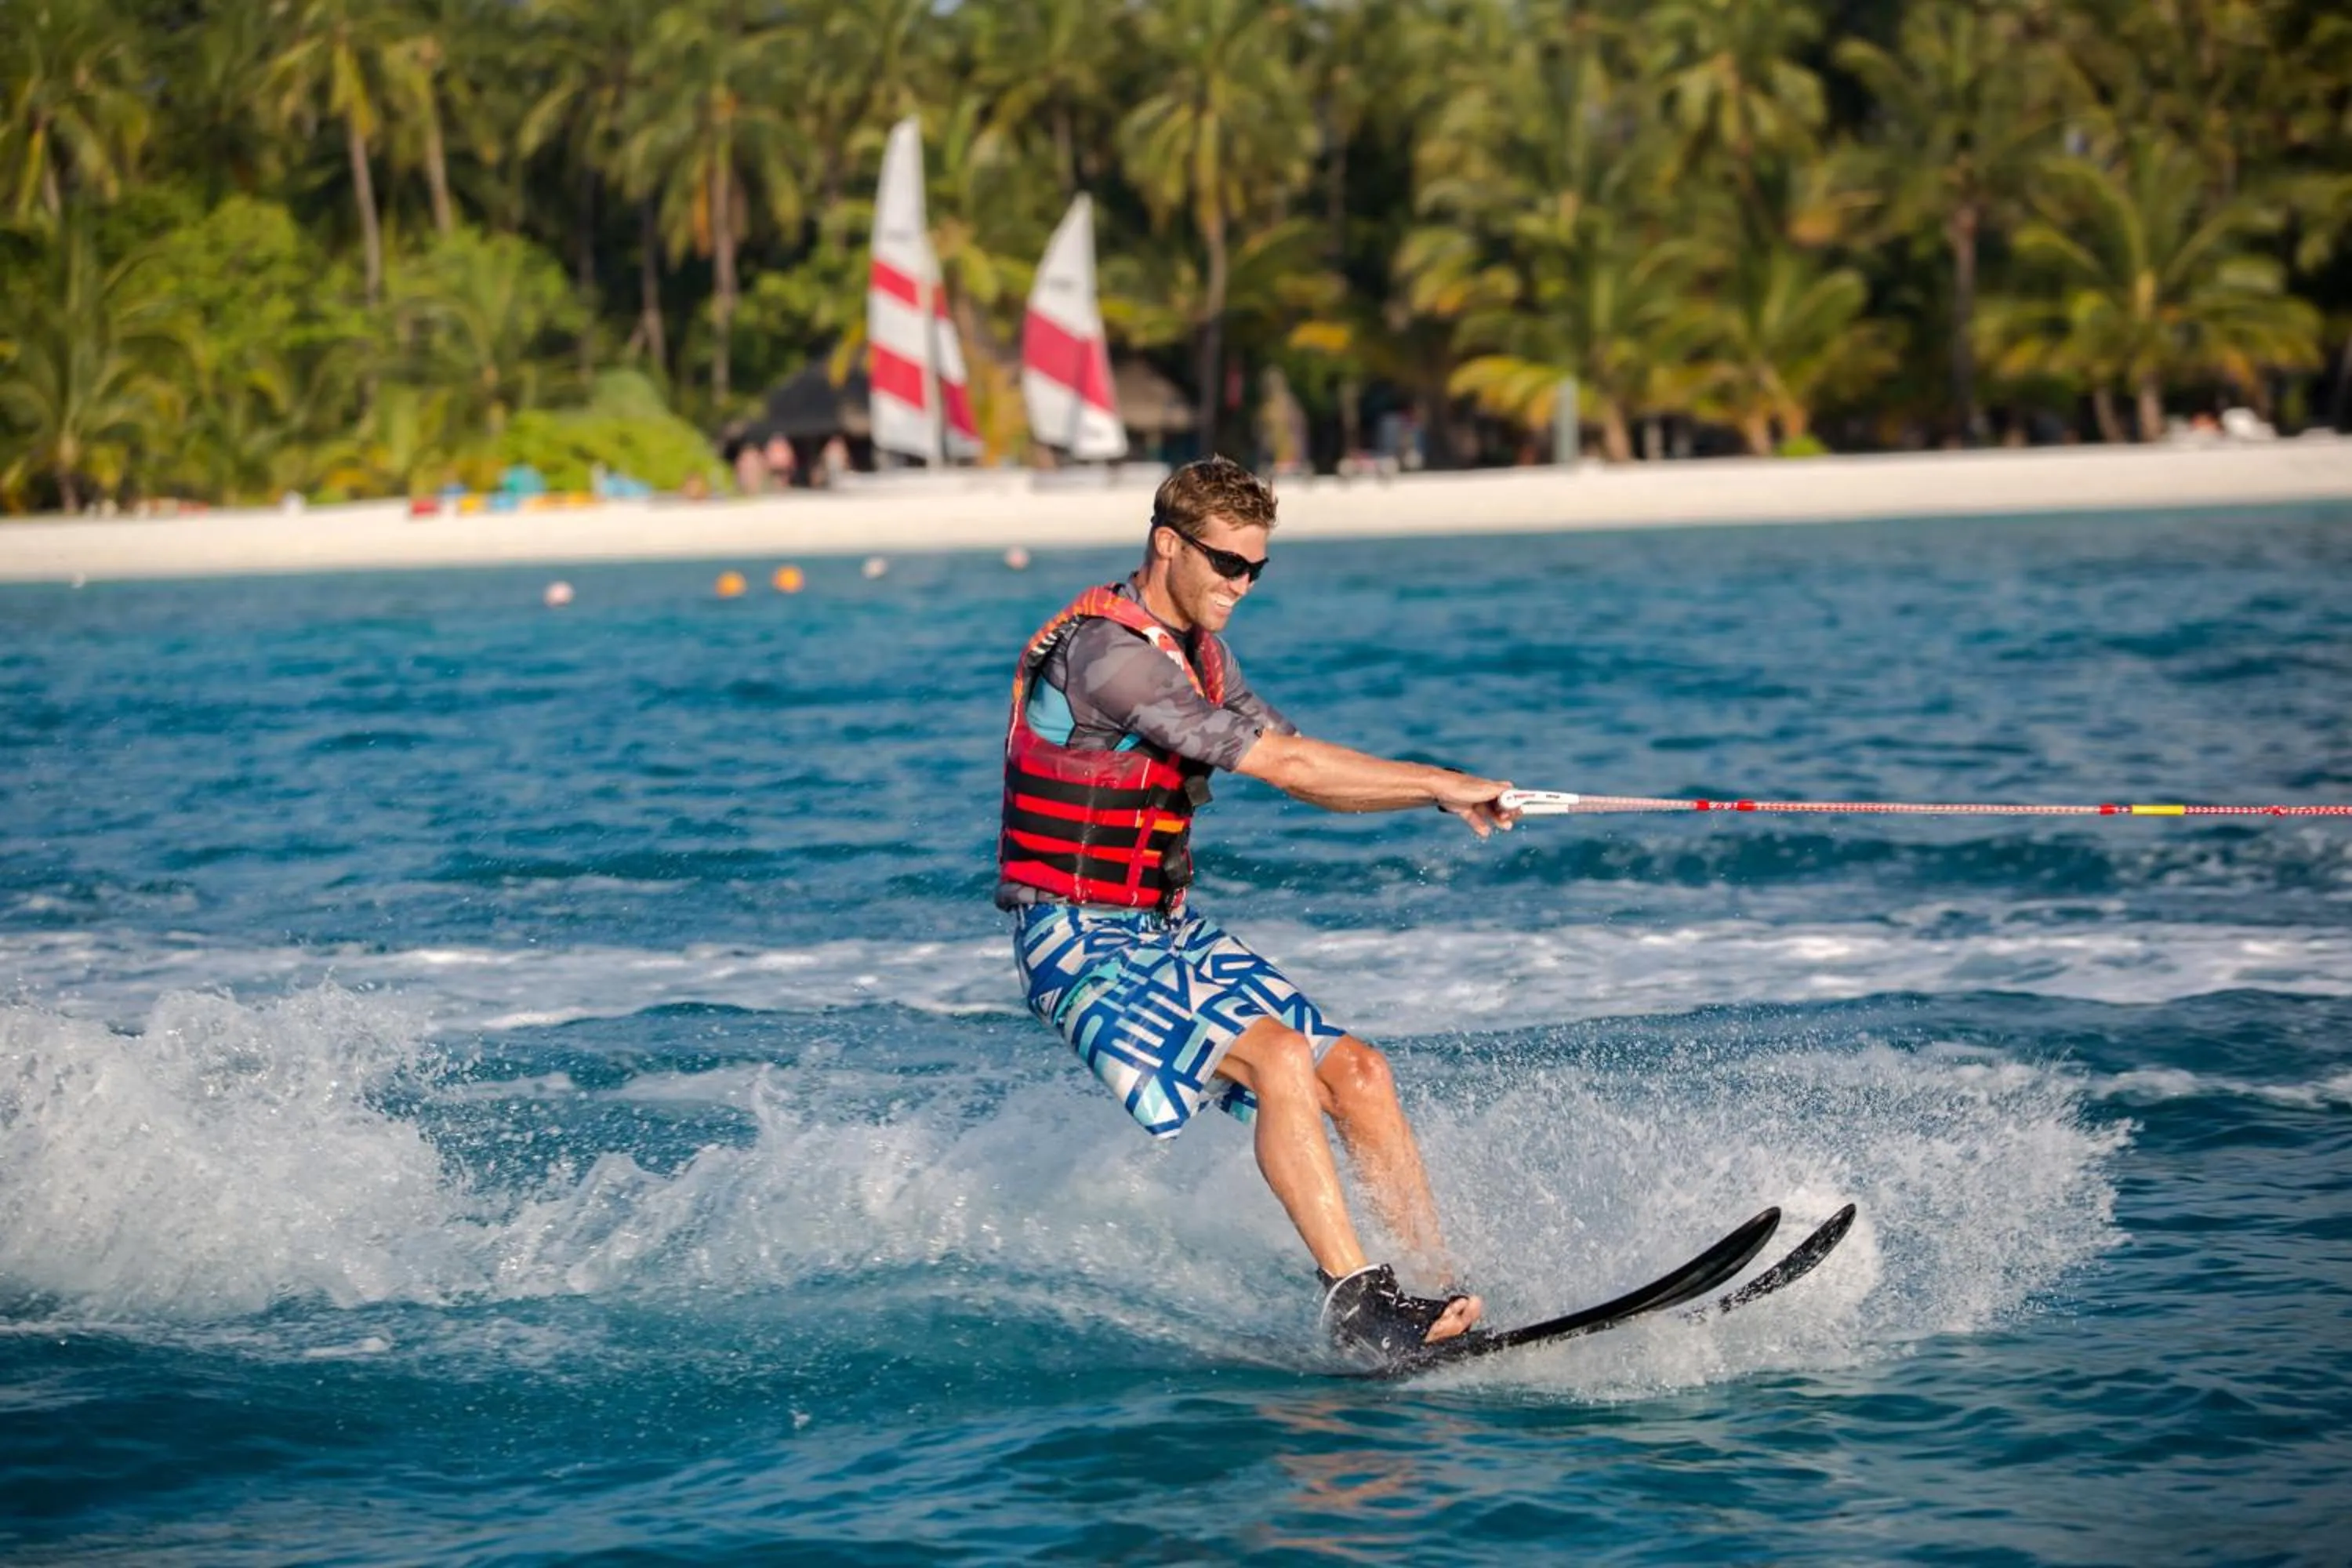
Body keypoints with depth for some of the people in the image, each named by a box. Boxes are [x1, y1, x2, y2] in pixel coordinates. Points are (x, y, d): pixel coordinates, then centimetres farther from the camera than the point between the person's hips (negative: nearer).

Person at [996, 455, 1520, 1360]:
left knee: (1355, 1072, 0)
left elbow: (1301, 774, 11)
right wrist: (1443, 785, -18)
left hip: (1166, 935, 9)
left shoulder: (1198, 651, 10)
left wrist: (1440, 793, -6)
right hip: (1078, 945, -9)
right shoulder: (1105, 653, -22)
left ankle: (1446, 1292, 3)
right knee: (1276, 1055, -26)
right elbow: (1279, 761, -24)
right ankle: (1354, 1302, -25)